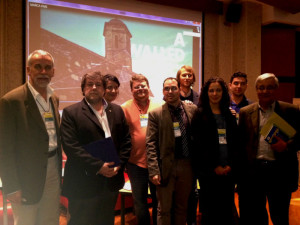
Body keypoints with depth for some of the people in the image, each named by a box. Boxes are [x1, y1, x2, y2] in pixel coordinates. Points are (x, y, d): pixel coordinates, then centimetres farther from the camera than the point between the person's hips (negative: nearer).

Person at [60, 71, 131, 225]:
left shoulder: (117, 111, 9)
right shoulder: (71, 113, -5)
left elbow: (126, 140, 8)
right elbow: (71, 146, -14)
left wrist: (119, 165, -5)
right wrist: (98, 166, -18)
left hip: (111, 182, 4)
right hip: (83, 183, -4)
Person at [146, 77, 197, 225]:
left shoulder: (192, 110, 3)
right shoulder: (155, 114, -4)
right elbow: (151, 144, -7)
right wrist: (154, 170, -12)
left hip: (187, 165, 3)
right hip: (166, 166, -2)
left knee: (182, 207, 17)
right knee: (164, 209, 10)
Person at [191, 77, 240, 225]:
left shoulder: (229, 115, 13)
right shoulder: (200, 116, 0)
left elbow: (235, 142, 9)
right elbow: (198, 145, -5)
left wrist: (230, 165, -2)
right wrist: (214, 166, -8)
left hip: (228, 170, 4)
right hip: (208, 171, -3)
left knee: (228, 209, 7)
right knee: (210, 209, 3)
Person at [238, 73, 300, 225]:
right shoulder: (245, 112, 6)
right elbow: (240, 142, 4)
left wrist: (287, 145, -17)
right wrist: (241, 170, -3)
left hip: (280, 172, -1)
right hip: (253, 171, 2)